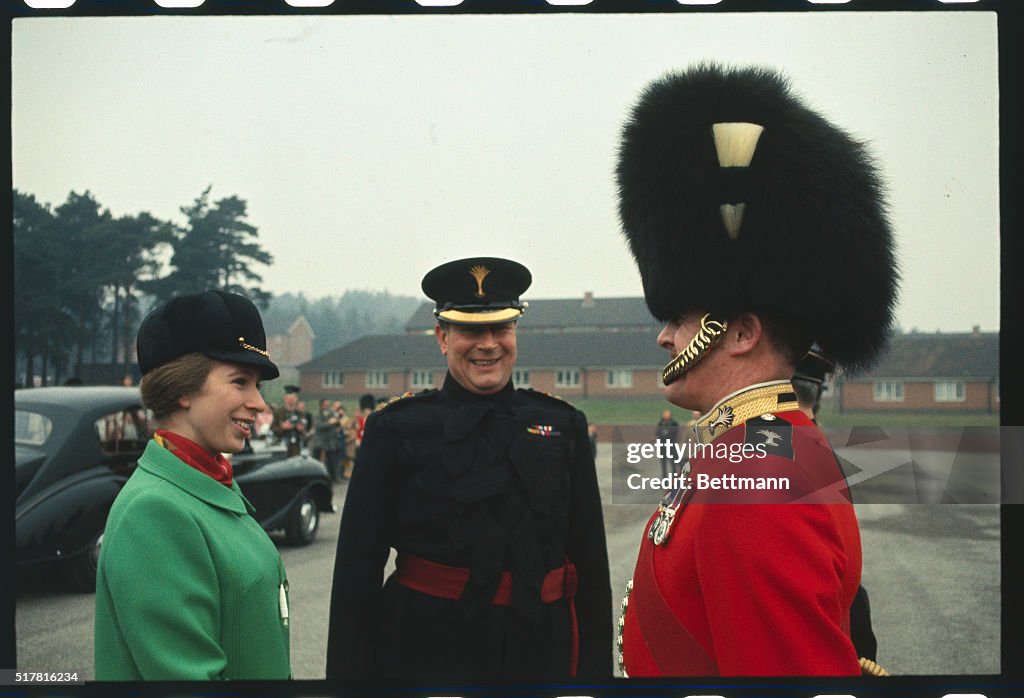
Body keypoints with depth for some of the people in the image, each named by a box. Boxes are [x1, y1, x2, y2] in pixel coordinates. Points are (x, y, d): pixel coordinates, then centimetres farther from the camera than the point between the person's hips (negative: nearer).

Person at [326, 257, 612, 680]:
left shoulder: (563, 426, 4)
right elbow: (357, 567, -4)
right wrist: (349, 669, -7)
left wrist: (596, 665, 3)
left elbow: (591, 564, 6)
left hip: (541, 647, 3)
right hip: (427, 647, -2)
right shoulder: (397, 429, -3)